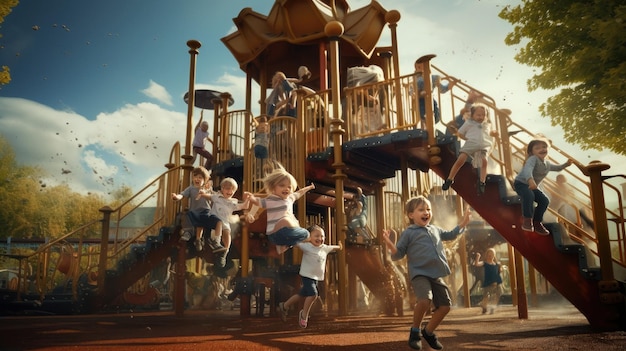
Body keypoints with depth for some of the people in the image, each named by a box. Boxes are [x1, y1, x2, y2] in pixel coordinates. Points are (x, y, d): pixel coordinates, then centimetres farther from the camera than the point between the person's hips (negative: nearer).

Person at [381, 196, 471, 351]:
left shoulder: (435, 229, 16)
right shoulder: (408, 233, -3)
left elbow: (450, 235, 35)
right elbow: (398, 254, -6)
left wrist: (463, 223, 28)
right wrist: (391, 246, -27)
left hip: (436, 275, 7)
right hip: (419, 274, -7)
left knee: (445, 305, 6)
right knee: (424, 300, -29)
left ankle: (428, 332, 29)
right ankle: (415, 331, -2)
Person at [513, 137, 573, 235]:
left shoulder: (547, 164, 5)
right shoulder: (533, 159, -24)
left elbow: (557, 168, 26)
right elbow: (527, 169, -45)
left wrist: (566, 164, 7)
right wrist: (530, 180, -63)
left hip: (533, 186, 9)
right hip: (521, 183, -9)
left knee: (544, 201, 2)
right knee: (529, 196, -35)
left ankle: (537, 222, 17)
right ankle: (527, 220, -21)